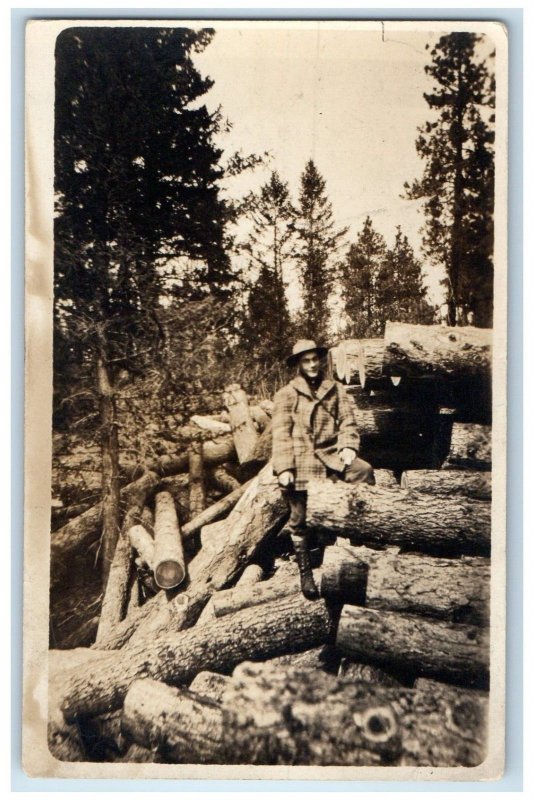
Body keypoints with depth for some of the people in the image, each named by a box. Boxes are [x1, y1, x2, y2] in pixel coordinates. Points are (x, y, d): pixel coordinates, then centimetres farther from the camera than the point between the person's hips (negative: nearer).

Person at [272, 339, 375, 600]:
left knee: (363, 471, -26)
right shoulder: (286, 395, 3)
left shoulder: (335, 389, 13)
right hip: (301, 459, -2)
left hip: (331, 453, 2)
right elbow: (281, 434, -3)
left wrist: (348, 447, -10)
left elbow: (347, 422, 9)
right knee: (300, 519, 1)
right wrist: (284, 468, -12)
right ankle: (305, 573, 16)